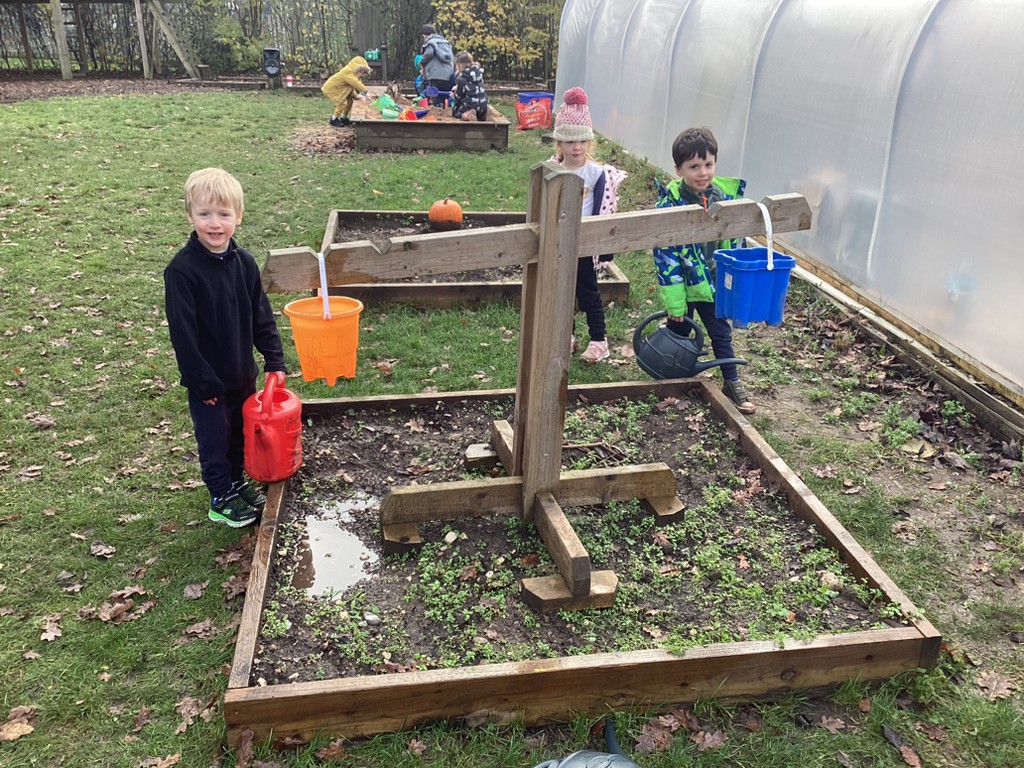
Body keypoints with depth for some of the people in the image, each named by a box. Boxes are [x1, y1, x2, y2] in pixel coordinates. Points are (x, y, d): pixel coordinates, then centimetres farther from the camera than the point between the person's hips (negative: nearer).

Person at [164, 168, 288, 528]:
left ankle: (237, 482, 42)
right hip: (208, 380, -5)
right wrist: (202, 382, -17)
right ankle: (222, 498, 28)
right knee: (215, 438, 10)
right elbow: (182, 332, -18)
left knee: (241, 432, 20)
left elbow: (262, 316, 5)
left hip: (243, 373, 5)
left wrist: (275, 360, 0)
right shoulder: (182, 269, -19)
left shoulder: (244, 262, -2)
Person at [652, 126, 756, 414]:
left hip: (713, 282, 3)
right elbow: (665, 254, -18)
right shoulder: (670, 203, -19)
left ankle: (733, 384, 28)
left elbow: (734, 243, 5)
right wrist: (674, 300, -19)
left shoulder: (725, 197, -6)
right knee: (678, 334, 15)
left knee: (721, 333, 14)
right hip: (682, 284, -3)